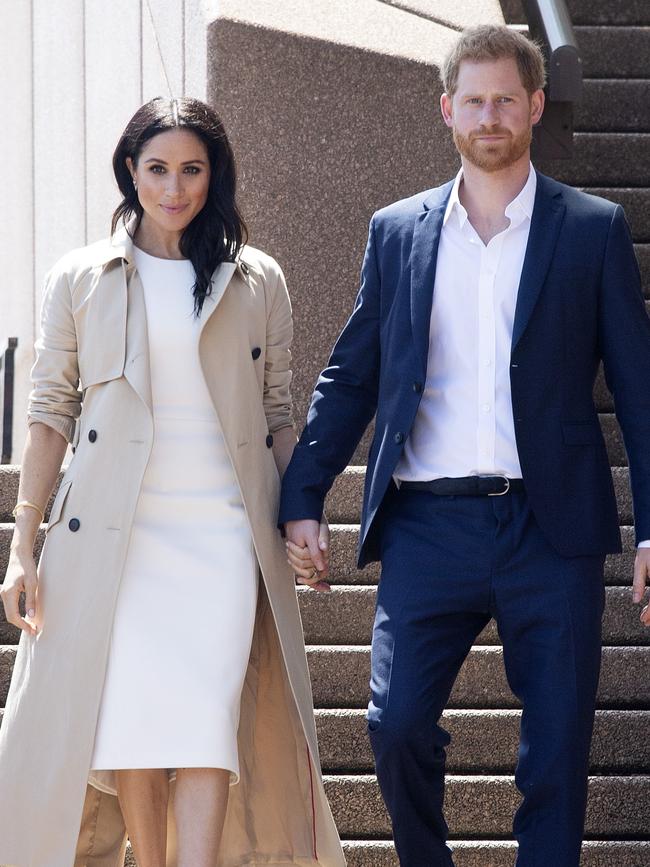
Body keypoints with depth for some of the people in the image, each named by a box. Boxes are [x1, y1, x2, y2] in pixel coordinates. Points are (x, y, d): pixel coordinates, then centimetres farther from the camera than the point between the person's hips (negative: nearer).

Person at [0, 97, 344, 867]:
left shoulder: (256, 281, 9)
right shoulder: (80, 279, 7)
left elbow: (275, 413, 13)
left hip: (225, 535, 0)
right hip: (116, 537, 0)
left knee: (210, 730, -11)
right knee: (129, 728, -5)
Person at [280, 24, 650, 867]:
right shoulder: (397, 231, 11)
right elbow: (350, 377, 15)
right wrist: (302, 499, 6)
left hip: (549, 525, -1)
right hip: (428, 525, 1)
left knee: (557, 749, 1)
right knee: (397, 723, -7)